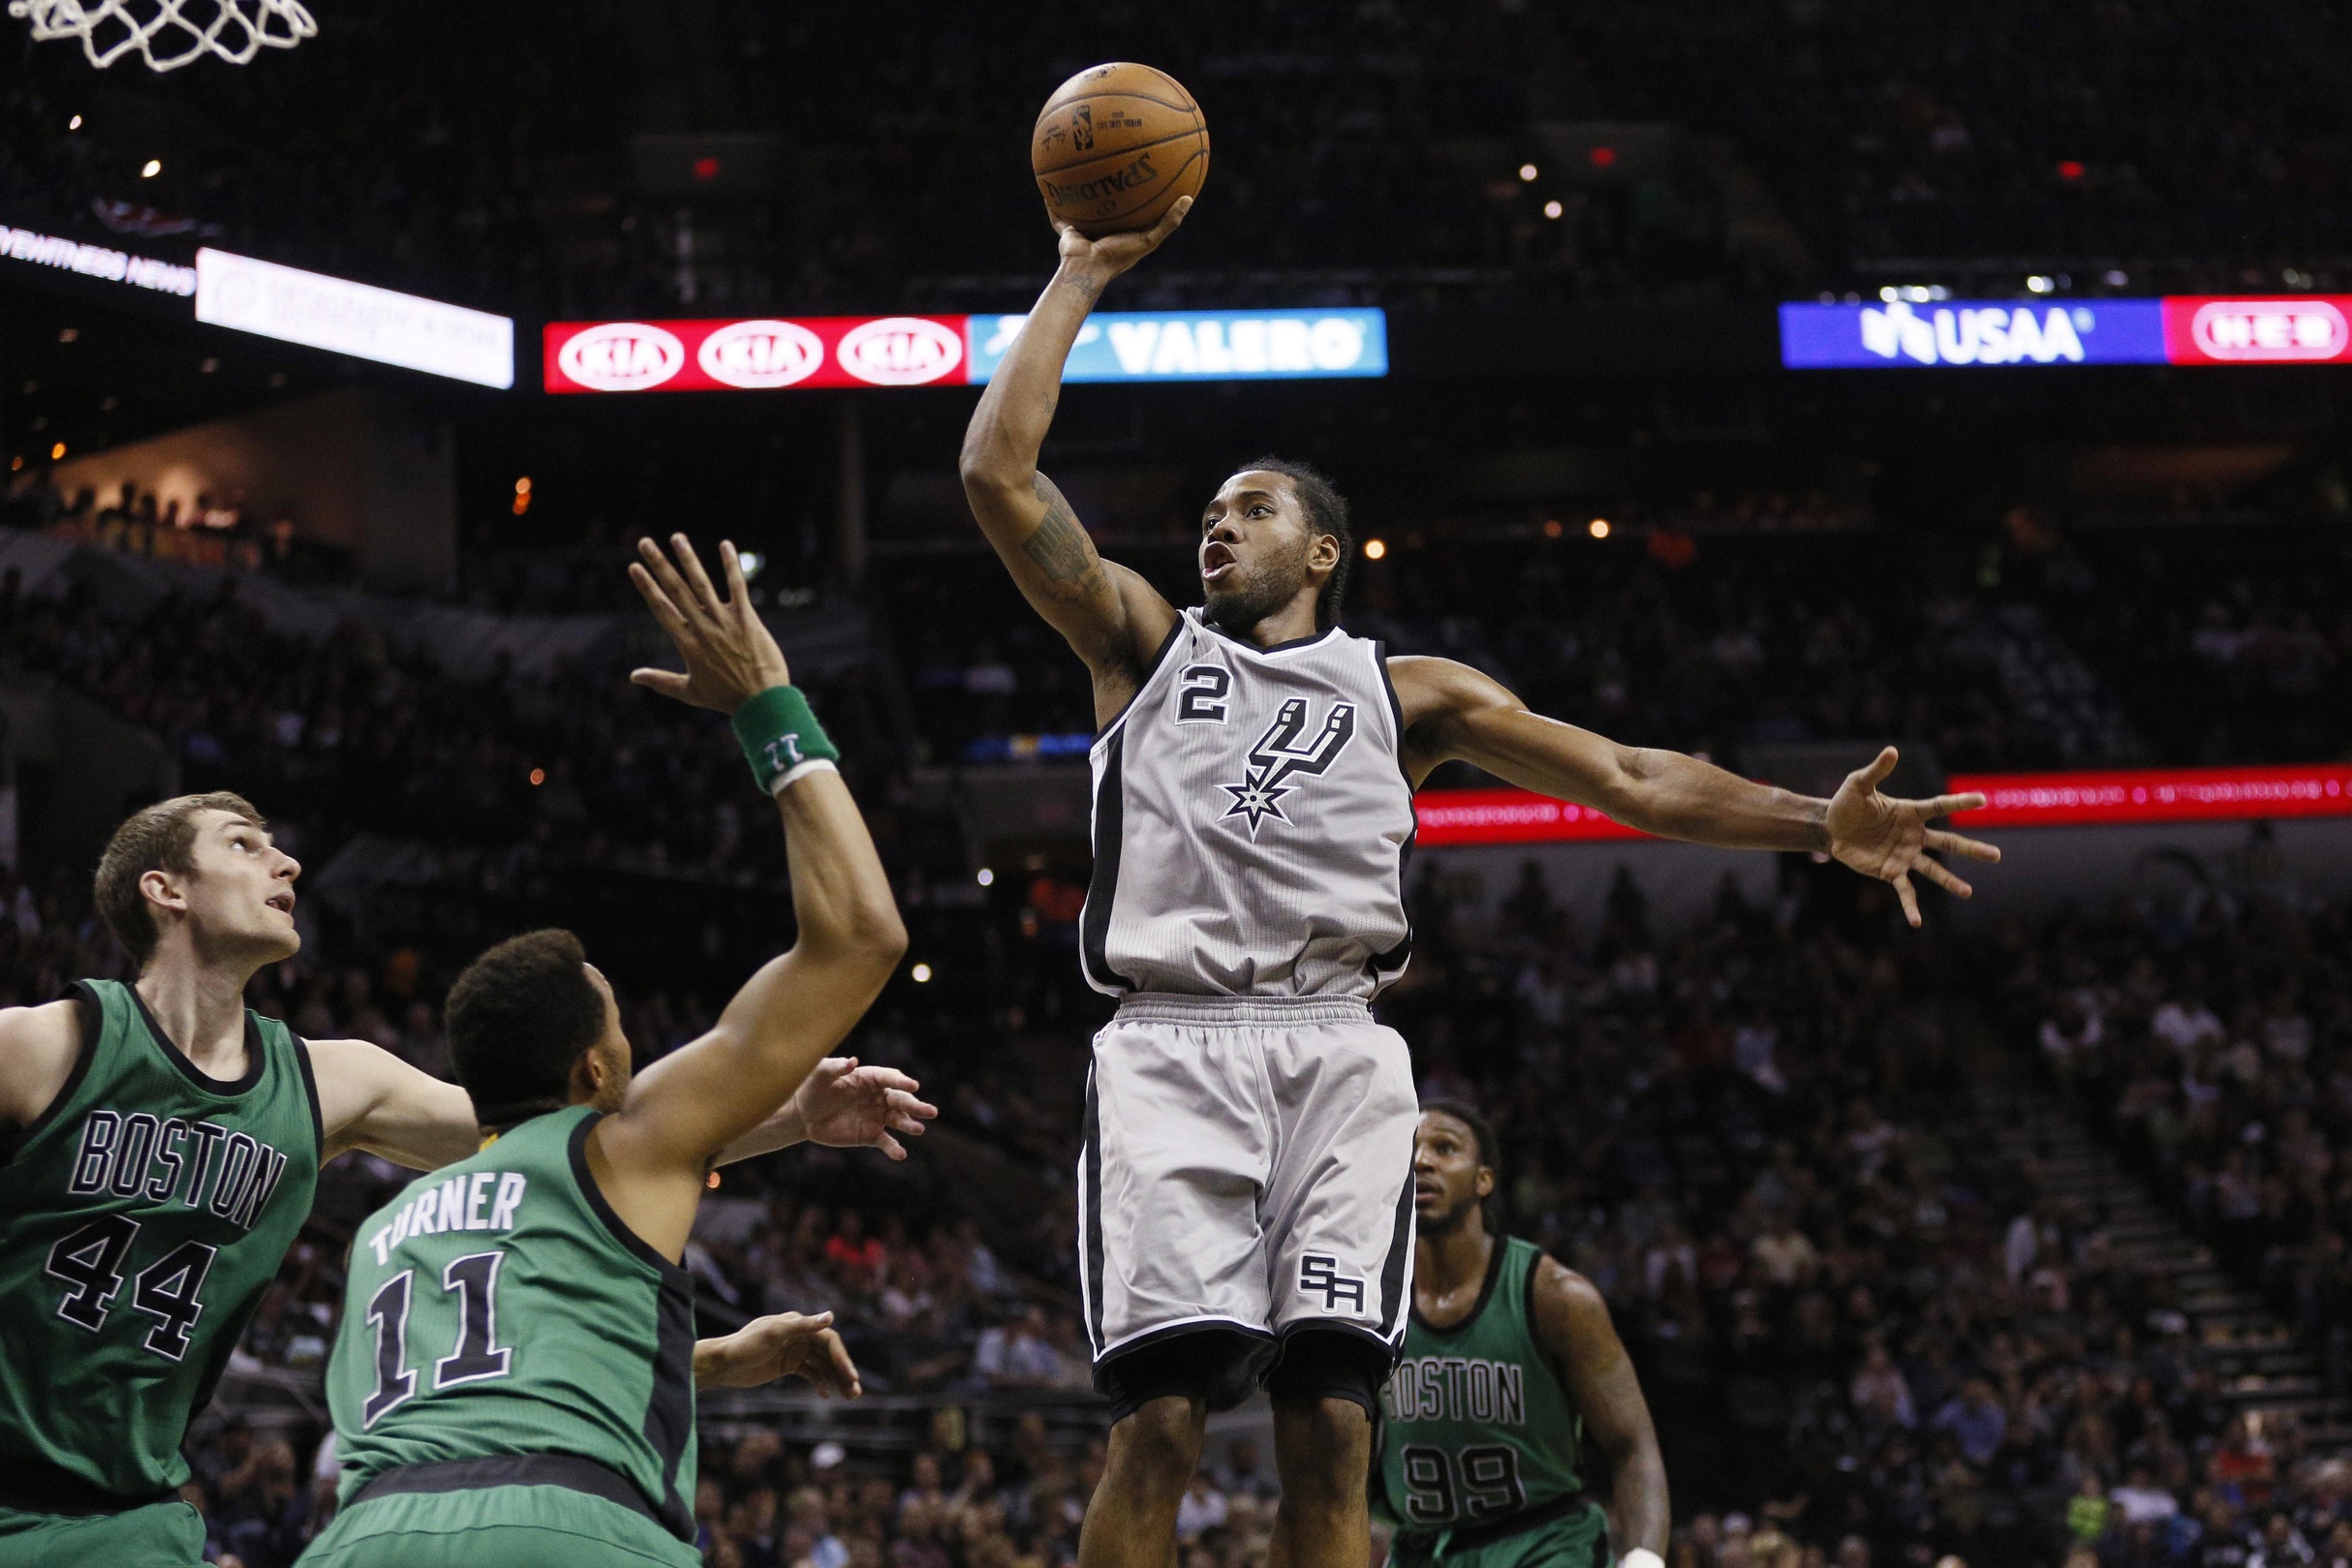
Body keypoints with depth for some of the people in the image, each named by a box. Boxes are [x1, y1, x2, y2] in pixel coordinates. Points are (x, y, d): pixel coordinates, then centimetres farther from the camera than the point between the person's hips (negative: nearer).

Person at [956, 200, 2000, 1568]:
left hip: (1336, 1049, 1)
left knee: (1332, 1422, -9)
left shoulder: (1406, 692, 23)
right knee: (1163, 1411, -16)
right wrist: (1082, 283, 15)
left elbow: (1630, 778, 16)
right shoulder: (1144, 643, 22)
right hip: (1173, 1044, -1)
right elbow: (999, 469, 13)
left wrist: (1817, 826, 4)